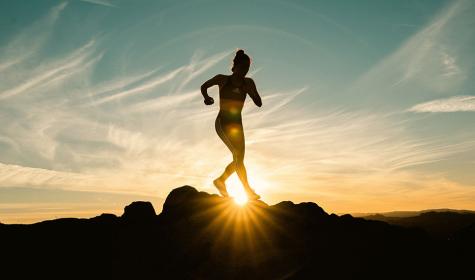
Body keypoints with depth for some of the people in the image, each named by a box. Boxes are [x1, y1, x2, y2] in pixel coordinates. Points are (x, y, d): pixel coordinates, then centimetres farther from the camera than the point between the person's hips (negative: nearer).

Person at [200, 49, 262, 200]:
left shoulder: (248, 83, 6)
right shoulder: (222, 79, 0)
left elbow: (259, 103, -2)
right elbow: (203, 86, 15)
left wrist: (249, 90, -17)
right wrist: (206, 97, -1)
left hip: (237, 123, 5)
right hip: (223, 121, -5)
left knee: (239, 159, 7)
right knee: (238, 155, -16)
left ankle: (220, 180, 26)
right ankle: (248, 190, -10)